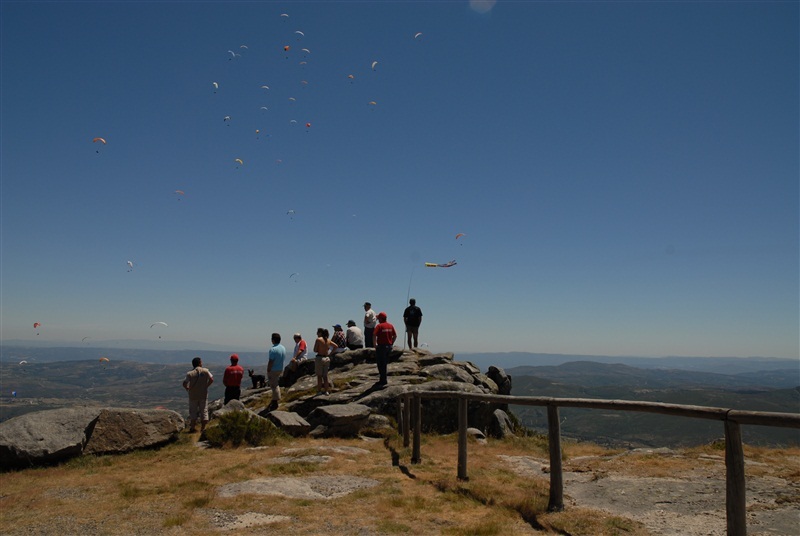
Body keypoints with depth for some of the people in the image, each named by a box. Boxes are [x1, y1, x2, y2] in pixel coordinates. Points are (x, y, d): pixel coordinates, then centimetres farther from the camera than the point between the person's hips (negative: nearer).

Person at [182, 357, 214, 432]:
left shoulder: (190, 373, -9)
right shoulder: (206, 371, -8)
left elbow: (184, 384, -13)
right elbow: (211, 380, -12)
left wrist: (188, 389, 4)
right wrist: (206, 386, 0)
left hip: (193, 395, 0)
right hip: (204, 395, 0)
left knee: (193, 412, 13)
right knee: (204, 411, 10)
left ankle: (193, 427, 18)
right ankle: (203, 428, 13)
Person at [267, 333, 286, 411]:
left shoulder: (273, 349, -22)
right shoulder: (283, 348, 5)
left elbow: (270, 362, -22)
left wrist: (268, 371, -14)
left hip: (273, 370, -8)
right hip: (280, 369, 8)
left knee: (274, 386, -1)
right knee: (275, 385, 20)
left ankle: (275, 403, 5)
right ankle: (274, 400, 29)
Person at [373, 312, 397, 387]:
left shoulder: (379, 326, -11)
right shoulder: (390, 326, 7)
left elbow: (374, 336, -17)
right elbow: (395, 336, 9)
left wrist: (375, 345, -7)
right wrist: (391, 344, 15)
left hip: (381, 346, -6)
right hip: (389, 346, 6)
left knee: (381, 364, 2)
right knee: (385, 363, 18)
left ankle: (383, 380, 3)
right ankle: (384, 378, 26)